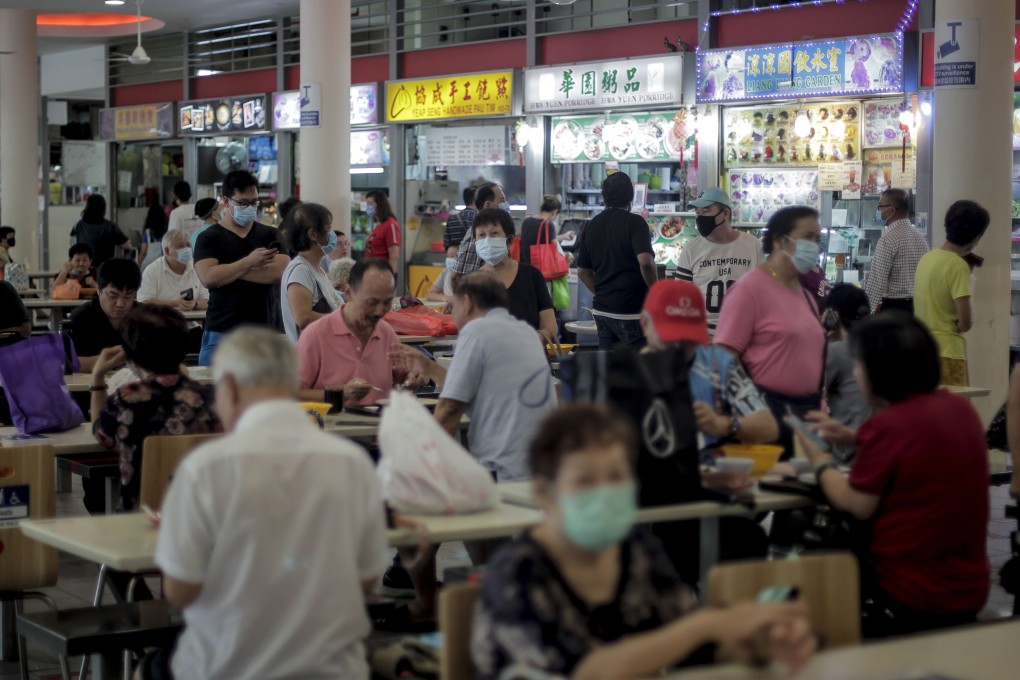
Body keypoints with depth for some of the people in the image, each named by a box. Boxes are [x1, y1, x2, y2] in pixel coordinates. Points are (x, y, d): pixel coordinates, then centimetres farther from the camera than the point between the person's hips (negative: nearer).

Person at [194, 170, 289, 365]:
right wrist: (249, 262, -11)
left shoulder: (270, 235, 11)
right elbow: (208, 278, -13)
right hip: (222, 334, -2)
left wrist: (227, 270, -8)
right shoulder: (209, 238, 3)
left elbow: (279, 272, -7)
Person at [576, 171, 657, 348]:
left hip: (602, 310, 6)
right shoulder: (634, 222, -10)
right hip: (631, 312, -6)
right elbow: (645, 261, -25)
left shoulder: (591, 226, 10)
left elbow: (583, 271, 15)